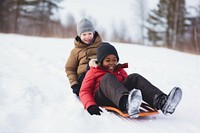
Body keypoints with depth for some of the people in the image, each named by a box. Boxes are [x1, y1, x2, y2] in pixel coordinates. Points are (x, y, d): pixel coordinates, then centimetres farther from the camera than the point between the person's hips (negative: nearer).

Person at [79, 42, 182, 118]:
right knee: (108, 78, -31)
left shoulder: (120, 71, 30)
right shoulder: (93, 72, 18)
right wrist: (90, 105, -15)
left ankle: (161, 102, -45)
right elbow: (84, 91, 6)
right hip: (101, 98, -4)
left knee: (134, 78, -17)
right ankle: (127, 103, -67)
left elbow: (130, 84, 23)